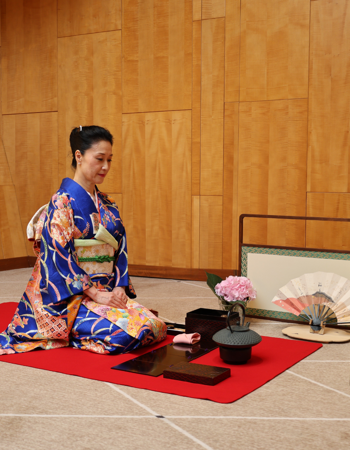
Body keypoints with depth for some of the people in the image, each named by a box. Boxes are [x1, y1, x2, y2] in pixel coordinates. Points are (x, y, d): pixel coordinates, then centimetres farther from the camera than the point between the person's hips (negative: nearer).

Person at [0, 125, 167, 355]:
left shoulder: (108, 204, 12)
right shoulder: (62, 202, -10)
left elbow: (120, 249, 11)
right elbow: (59, 257, -16)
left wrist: (120, 288, -5)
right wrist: (97, 294, -19)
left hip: (108, 291, 7)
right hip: (72, 295, -7)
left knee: (156, 326, -9)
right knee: (123, 332, -26)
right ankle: (69, 334, 3)